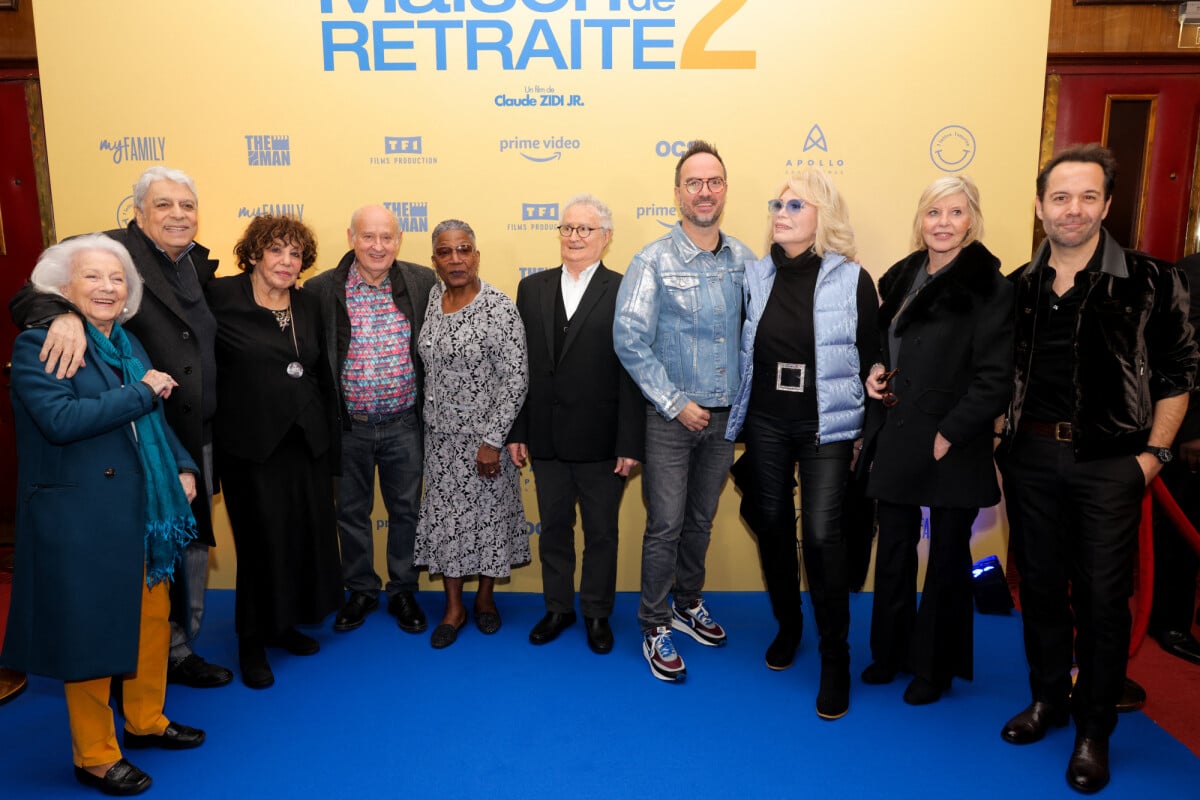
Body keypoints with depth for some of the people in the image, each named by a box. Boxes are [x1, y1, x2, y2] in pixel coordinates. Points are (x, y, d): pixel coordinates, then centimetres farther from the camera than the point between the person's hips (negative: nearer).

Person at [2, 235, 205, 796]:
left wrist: (183, 468, 5)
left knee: (153, 617, 16)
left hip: (144, 511, 7)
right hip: (81, 519, -7)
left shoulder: (128, 344, 11)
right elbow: (58, 418, -25)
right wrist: (142, 392, -20)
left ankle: (145, 720, 37)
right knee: (91, 634, 6)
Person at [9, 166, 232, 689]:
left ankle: (179, 650, 36)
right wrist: (64, 314, -40)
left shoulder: (200, 262, 8)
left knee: (193, 548, 17)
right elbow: (29, 297, -19)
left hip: (198, 441, 7)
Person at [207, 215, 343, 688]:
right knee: (262, 541, 4)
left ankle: (285, 623, 34)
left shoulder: (309, 304, 8)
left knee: (307, 535, 12)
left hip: (307, 441, 5)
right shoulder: (220, 297, -8)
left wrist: (328, 432, 13)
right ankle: (252, 643, 24)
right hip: (251, 442, -5)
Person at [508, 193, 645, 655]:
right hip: (546, 438, 3)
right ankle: (558, 608, 35)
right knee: (553, 528, 16)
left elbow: (632, 373, -10)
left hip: (600, 440, -3)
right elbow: (519, 365, 6)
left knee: (601, 532, 12)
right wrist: (516, 431, 4)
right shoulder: (532, 288, 6)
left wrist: (630, 443, -12)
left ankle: (597, 613, 31)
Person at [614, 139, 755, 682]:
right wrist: (676, 403, -15)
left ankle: (688, 604, 37)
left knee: (701, 521, 18)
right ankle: (655, 627, 18)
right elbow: (629, 340, -14)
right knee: (666, 526, 1)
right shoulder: (653, 261, -10)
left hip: (724, 415, 4)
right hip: (670, 417, -4)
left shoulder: (743, 259, 3)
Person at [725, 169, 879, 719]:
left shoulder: (852, 280, -5)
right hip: (765, 423, 3)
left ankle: (835, 657, 9)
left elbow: (872, 359, 0)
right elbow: (742, 351, 7)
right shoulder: (756, 275, 2)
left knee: (821, 535, -7)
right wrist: (737, 422, 8)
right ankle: (787, 625, 34)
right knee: (773, 526, 12)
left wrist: (864, 432, -1)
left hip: (826, 427, -3)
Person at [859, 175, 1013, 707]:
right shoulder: (902, 278, 8)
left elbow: (994, 381, -15)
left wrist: (949, 435, -16)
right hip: (895, 440, 6)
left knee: (947, 559, 10)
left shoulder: (988, 287, -11)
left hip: (953, 448, -5)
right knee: (893, 552, 15)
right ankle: (890, 652, 33)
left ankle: (934, 668, 27)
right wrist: (875, 373, 1)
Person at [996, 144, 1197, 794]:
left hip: (1107, 462, -3)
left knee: (1102, 595, 4)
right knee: (1039, 583, 13)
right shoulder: (1017, 289, 5)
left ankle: (1093, 729, 20)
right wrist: (1000, 446, 7)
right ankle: (1047, 698, 31)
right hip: (1030, 457, 3)